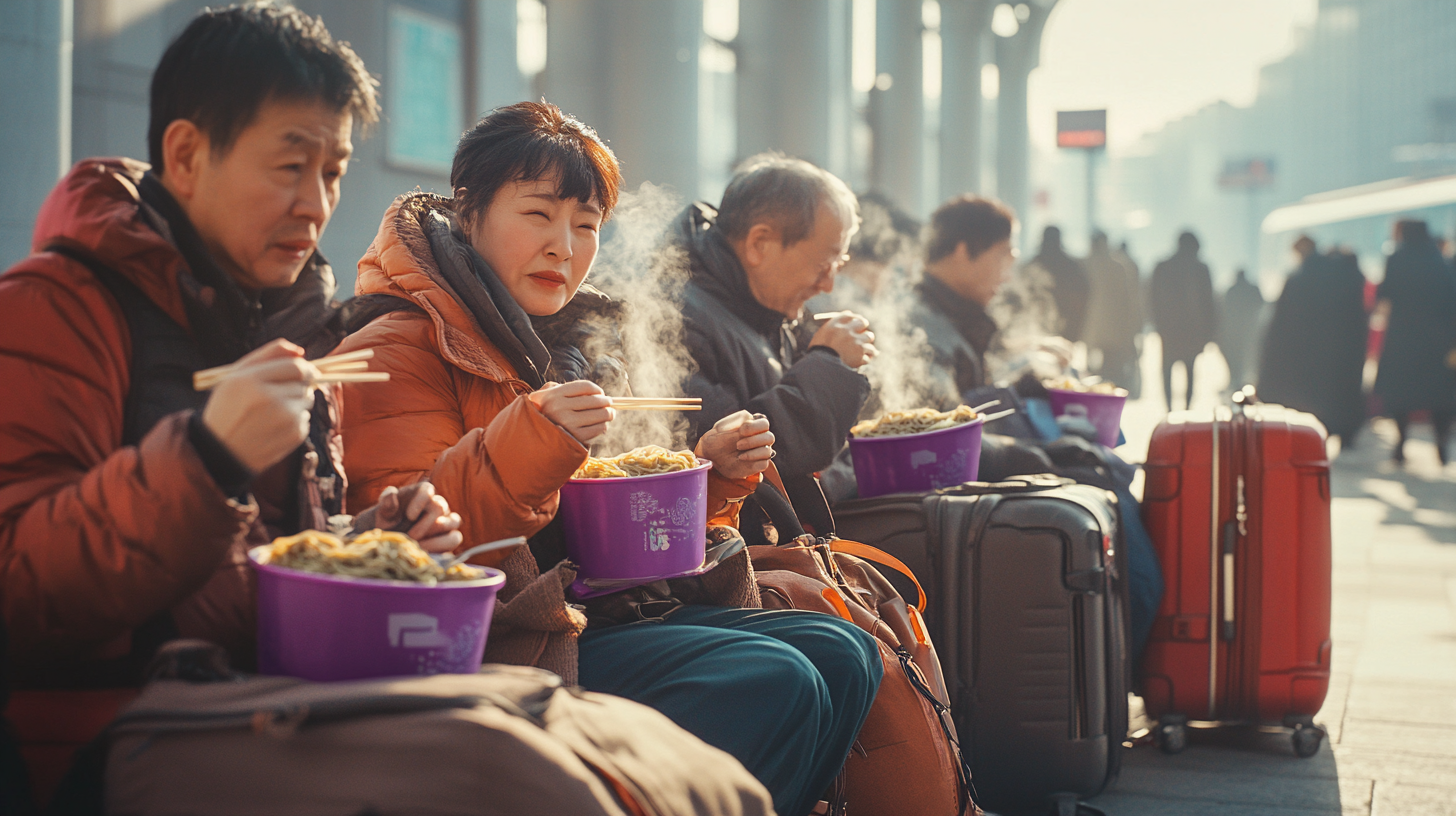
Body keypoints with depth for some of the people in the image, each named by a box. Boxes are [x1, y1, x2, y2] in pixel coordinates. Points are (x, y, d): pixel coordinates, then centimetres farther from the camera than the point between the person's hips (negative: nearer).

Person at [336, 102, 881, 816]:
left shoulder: (568, 345, 22)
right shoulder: (400, 351, -7)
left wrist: (712, 473, 7)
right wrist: (531, 438, -31)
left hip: (604, 606, 9)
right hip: (510, 643, -9)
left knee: (843, 657, -4)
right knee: (772, 685, -24)